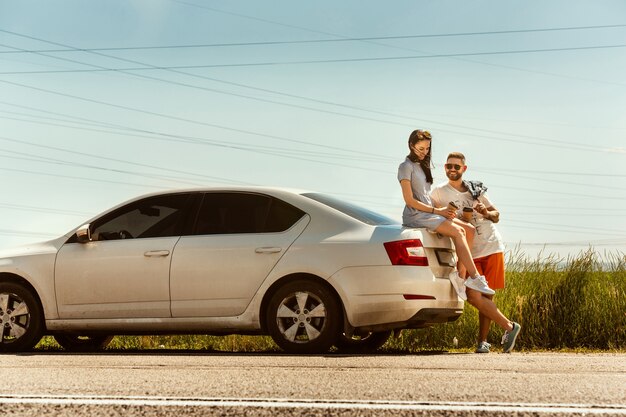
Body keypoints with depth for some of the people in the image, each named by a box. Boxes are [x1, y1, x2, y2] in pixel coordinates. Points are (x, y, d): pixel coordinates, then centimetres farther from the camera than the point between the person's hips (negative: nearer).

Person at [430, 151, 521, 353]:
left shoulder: (476, 189, 10)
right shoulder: (439, 192, 2)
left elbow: (496, 216, 13)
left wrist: (486, 213, -8)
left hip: (492, 247, 1)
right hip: (470, 252, -1)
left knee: (487, 295, 2)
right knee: (473, 297, -16)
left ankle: (482, 341, 9)